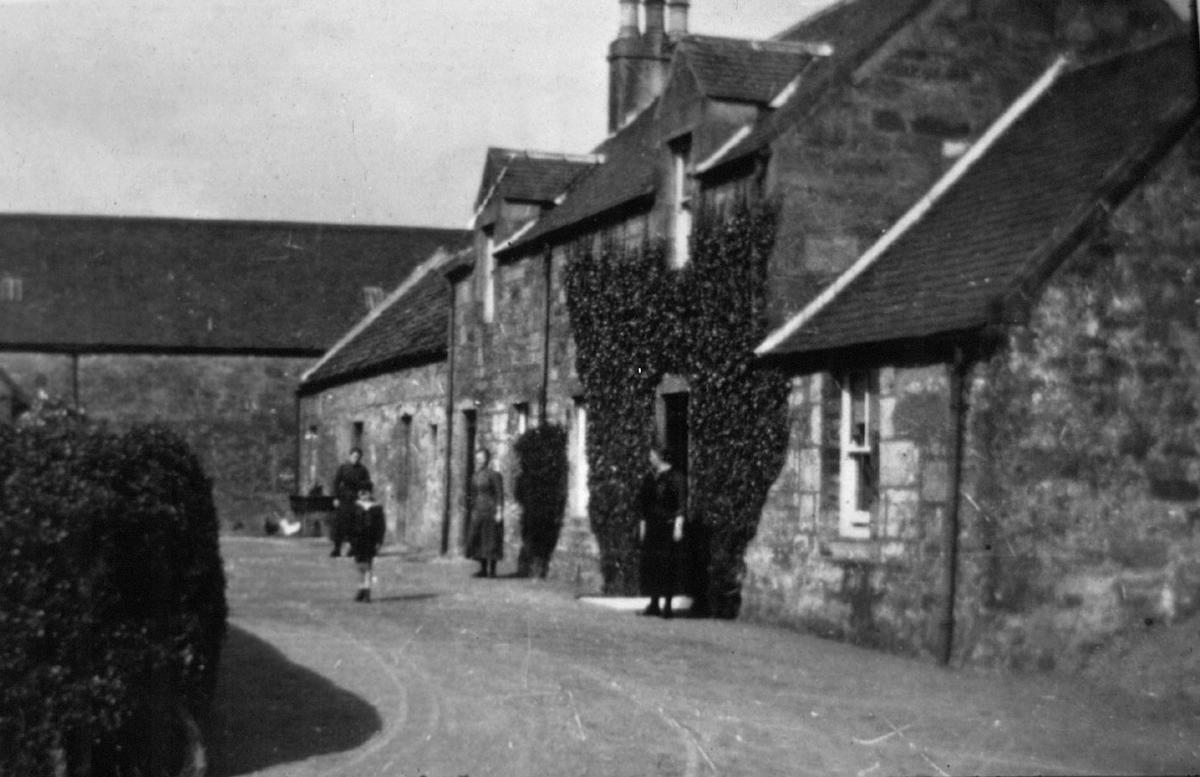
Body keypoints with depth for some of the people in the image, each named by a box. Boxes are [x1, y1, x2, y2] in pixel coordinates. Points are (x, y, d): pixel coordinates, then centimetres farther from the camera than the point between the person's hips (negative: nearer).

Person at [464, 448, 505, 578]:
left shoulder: (494, 475, -9)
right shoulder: (475, 477, 12)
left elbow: (500, 494, -11)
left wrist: (499, 512, -17)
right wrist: (472, 512, 14)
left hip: (491, 511, -7)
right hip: (478, 512, 7)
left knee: (491, 541, -6)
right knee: (478, 540, 4)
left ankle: (492, 570, -1)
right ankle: (483, 569, 10)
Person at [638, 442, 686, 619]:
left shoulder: (674, 477, -8)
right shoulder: (649, 478, 12)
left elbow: (681, 504, -11)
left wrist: (678, 526, -17)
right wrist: (642, 525, 14)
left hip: (668, 525, -6)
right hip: (652, 526, 6)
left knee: (668, 565, -4)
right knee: (651, 564, 5)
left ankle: (667, 604, 1)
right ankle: (654, 603, 11)